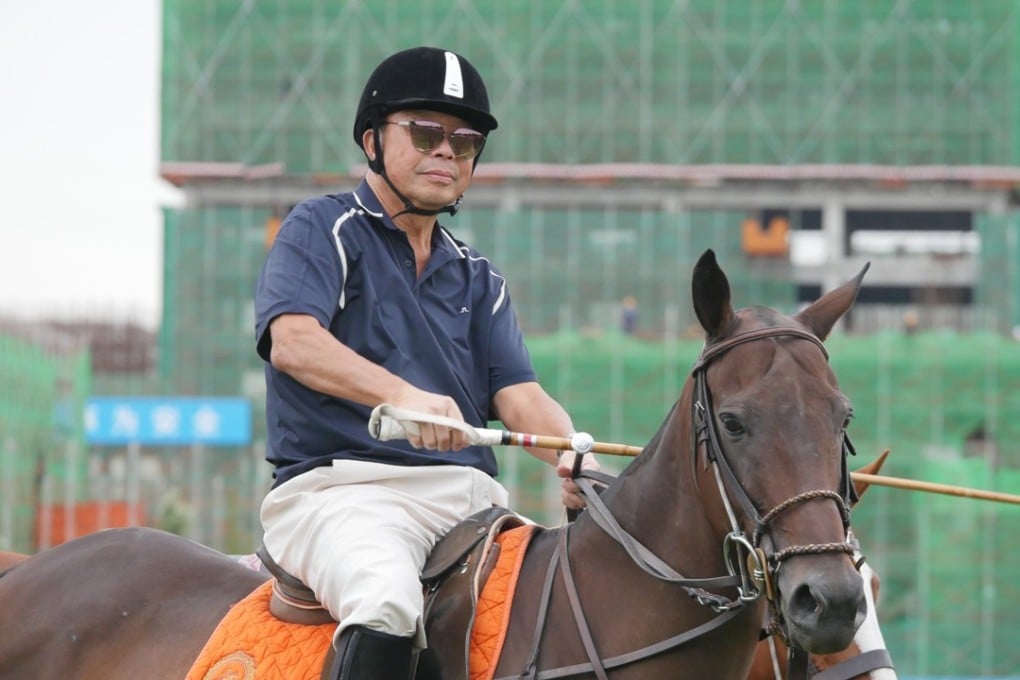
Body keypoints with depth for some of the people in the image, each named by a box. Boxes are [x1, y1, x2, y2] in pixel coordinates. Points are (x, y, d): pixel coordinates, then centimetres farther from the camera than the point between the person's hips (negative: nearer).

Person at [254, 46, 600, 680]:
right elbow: (294, 342, -13)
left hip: (472, 498, 6)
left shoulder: (478, 280, 25)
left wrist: (572, 456, -16)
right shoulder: (323, 230, 7)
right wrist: (404, 395, -32)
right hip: (344, 486, -6)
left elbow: (519, 394, 9)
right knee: (386, 600, -37)